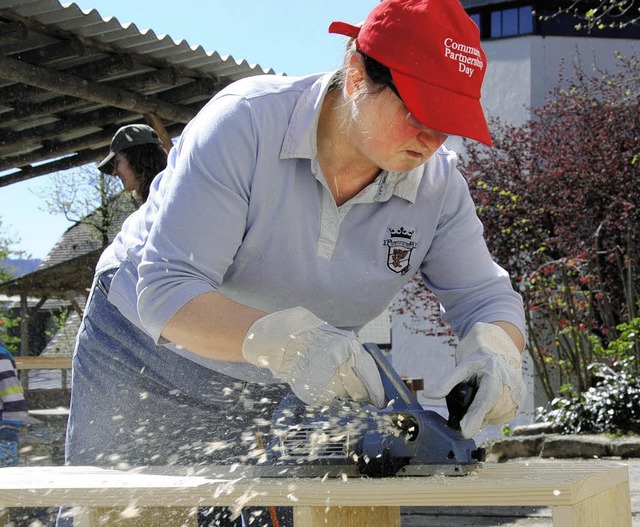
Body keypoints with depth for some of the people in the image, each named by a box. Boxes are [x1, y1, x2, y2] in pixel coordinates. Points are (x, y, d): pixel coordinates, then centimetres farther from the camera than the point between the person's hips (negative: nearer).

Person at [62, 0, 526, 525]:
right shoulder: (245, 122, -28)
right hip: (148, 357, -3)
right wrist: (284, 340, -49)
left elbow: (484, 296, -8)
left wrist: (495, 349, -33)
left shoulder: (439, 186, -15)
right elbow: (167, 290, -33)